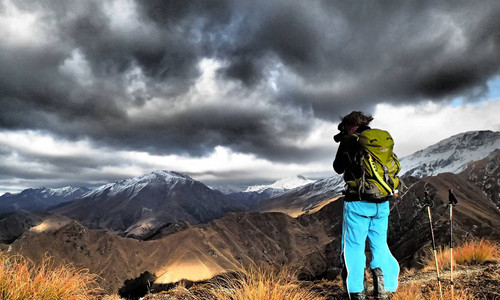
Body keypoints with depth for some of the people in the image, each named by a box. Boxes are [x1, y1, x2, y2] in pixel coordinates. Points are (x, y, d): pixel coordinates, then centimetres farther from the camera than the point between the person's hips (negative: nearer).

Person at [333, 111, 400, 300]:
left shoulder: (349, 141, -4)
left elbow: (338, 168, 3)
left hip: (358, 202, -5)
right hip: (382, 203, 5)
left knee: (353, 247, 3)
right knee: (380, 245, 14)